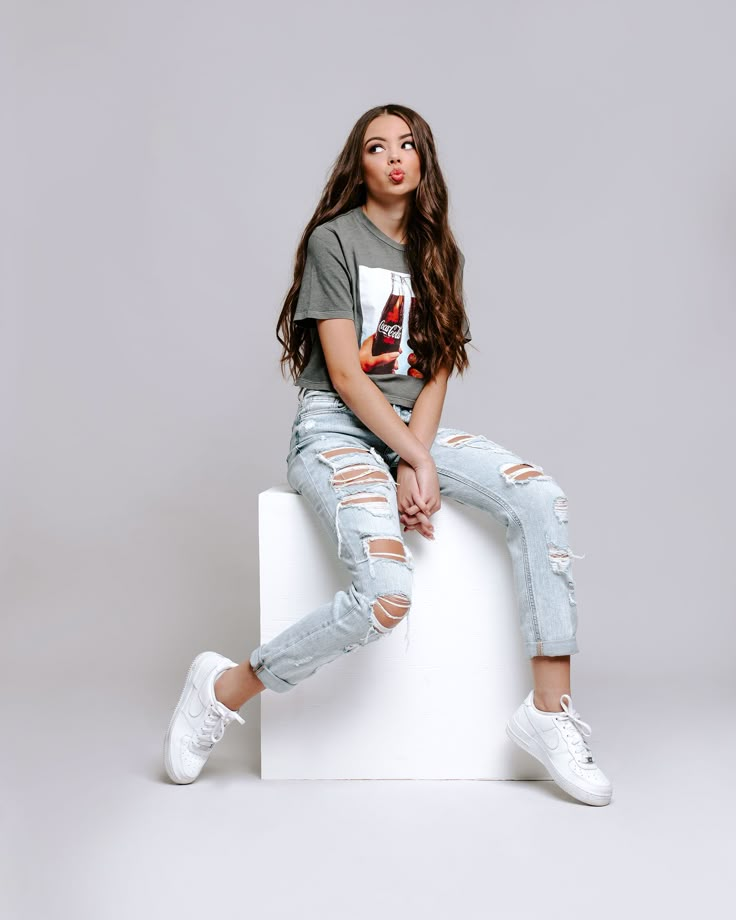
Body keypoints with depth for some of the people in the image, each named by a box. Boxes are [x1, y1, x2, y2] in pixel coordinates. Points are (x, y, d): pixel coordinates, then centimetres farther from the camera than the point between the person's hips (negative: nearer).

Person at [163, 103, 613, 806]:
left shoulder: (436, 252, 15)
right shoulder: (334, 240, -2)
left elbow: (436, 375, 6)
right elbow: (346, 375, -10)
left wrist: (413, 467, -10)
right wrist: (417, 459, -16)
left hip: (412, 428, 6)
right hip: (335, 427, -6)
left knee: (540, 499, -21)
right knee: (387, 595, -29)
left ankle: (549, 710, -17)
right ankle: (224, 689, -9)